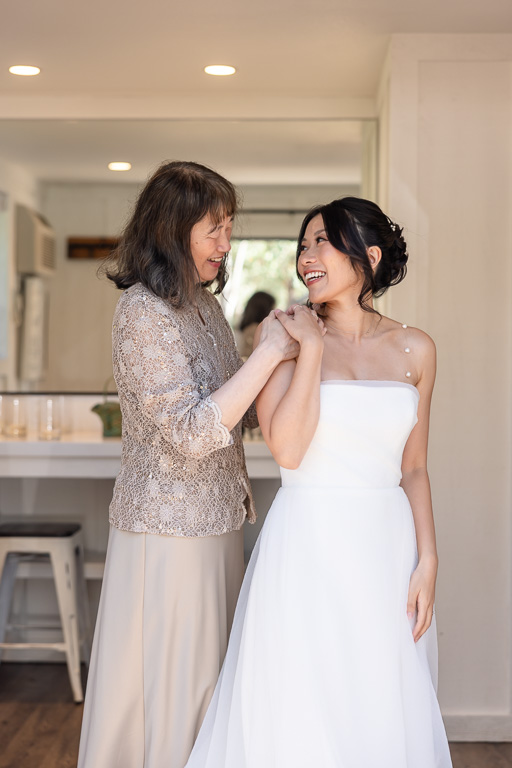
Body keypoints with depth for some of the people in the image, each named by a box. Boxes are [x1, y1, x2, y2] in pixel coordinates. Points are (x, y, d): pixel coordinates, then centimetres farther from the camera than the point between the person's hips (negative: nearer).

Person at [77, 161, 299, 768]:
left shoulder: (202, 302, 9)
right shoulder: (144, 312, -18)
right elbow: (192, 432, -24)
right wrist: (268, 354, -23)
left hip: (213, 521, 8)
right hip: (168, 528, -8)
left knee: (206, 680, 17)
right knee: (167, 686, 5)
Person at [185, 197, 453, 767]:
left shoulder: (415, 350, 5)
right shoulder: (285, 335, -3)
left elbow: (413, 467, 9)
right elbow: (286, 449, -14)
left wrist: (427, 559, 1)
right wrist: (312, 347, -14)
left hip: (388, 546, 3)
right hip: (309, 544, -3)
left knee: (383, 714, 12)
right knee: (302, 716, 6)